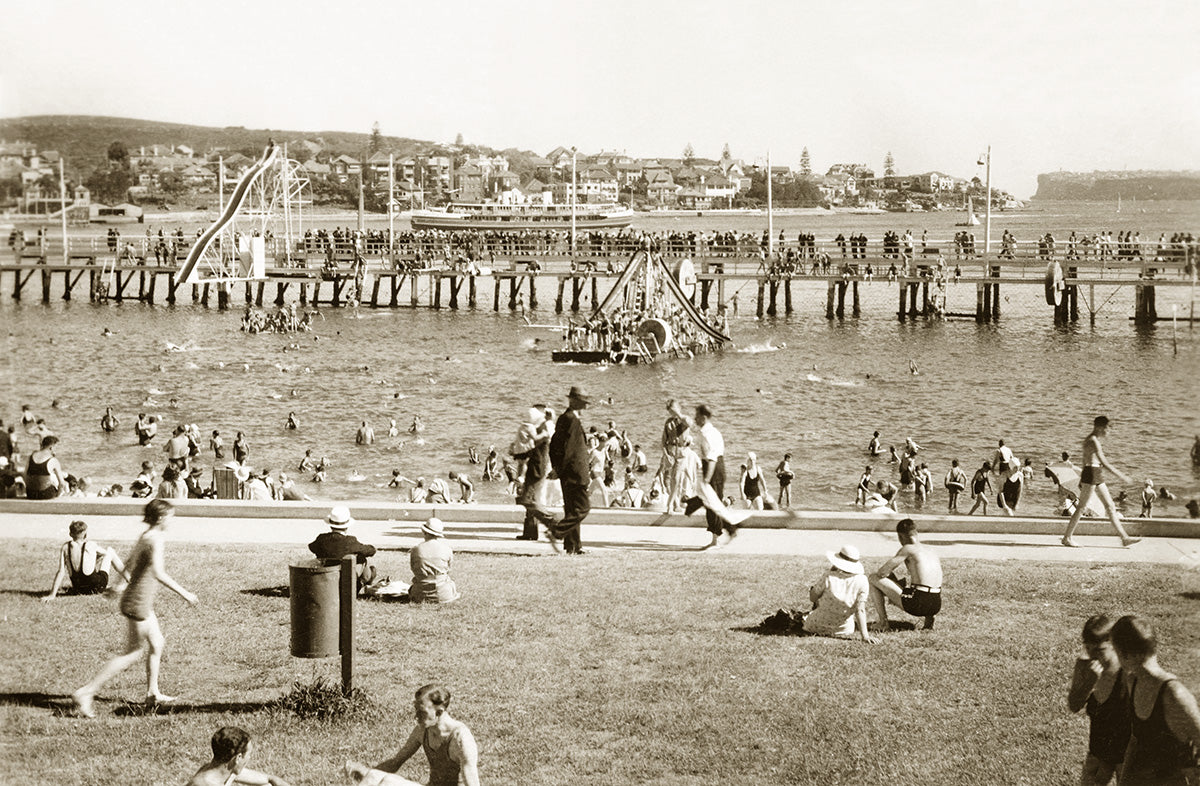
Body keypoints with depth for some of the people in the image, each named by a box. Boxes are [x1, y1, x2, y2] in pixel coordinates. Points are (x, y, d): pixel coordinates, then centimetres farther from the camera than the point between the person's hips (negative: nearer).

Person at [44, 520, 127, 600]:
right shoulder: (91, 545, -14)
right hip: (96, 587, -4)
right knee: (110, 551, 18)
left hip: (77, 588, 4)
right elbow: (106, 552, 8)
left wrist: (52, 595, -12)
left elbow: (61, 572, -12)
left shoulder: (65, 547, -7)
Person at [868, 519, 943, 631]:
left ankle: (883, 623, 6)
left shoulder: (908, 549, -4)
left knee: (874, 578, 7)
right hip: (936, 605, 7)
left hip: (917, 604, -7)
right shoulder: (930, 550, 17)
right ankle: (929, 618, 17)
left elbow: (882, 572, -6)